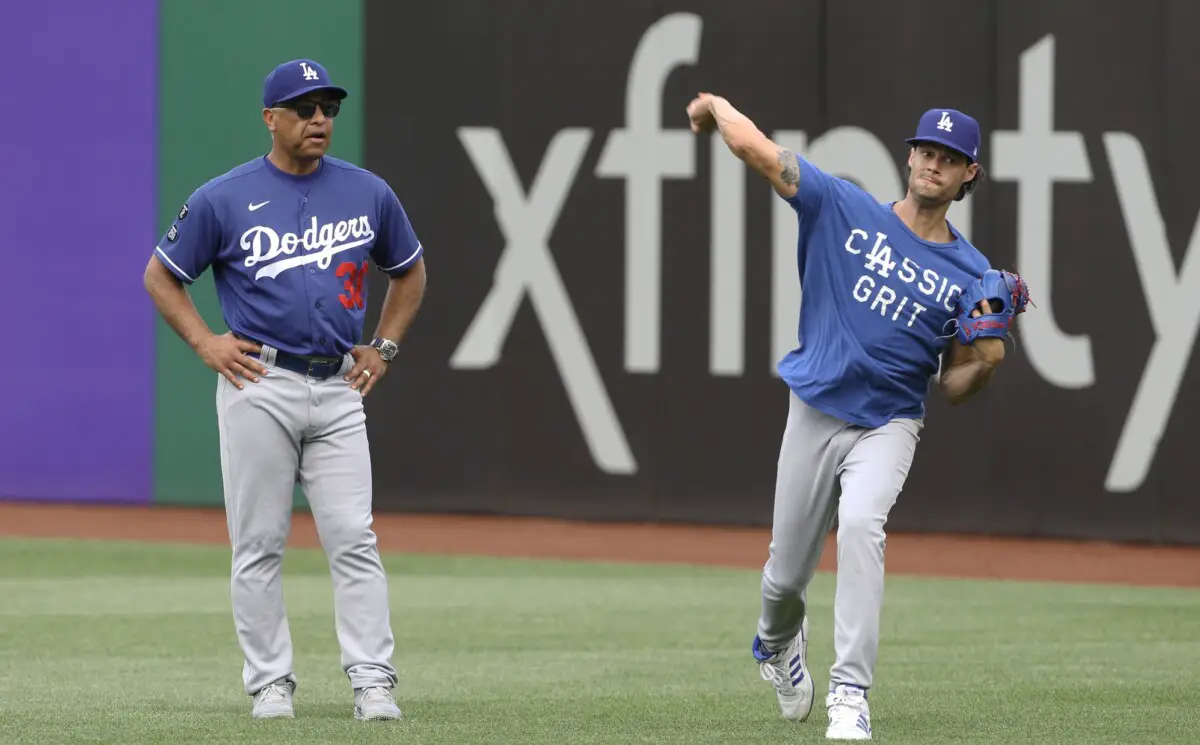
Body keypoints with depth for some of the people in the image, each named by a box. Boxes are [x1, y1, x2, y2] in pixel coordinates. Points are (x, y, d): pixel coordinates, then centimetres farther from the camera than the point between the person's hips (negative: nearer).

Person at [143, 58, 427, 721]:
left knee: (353, 541, -5)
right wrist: (205, 343, -2)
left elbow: (409, 271, 23)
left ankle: (372, 683, -6)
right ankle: (270, 683, 7)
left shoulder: (368, 193, 8)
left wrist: (383, 348, 12)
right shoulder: (223, 199, 0)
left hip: (339, 391, 2)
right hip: (258, 386, -2)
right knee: (258, 545, 0)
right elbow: (160, 276, 9)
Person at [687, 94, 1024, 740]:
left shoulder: (969, 274, 1)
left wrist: (987, 358, -15)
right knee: (787, 574, 10)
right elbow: (754, 147, -7)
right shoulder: (846, 211, -2)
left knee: (861, 524, -31)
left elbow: (954, 389, 5)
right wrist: (714, 106, 8)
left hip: (888, 426, -1)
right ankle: (778, 641, 49)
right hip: (813, 414, 1)